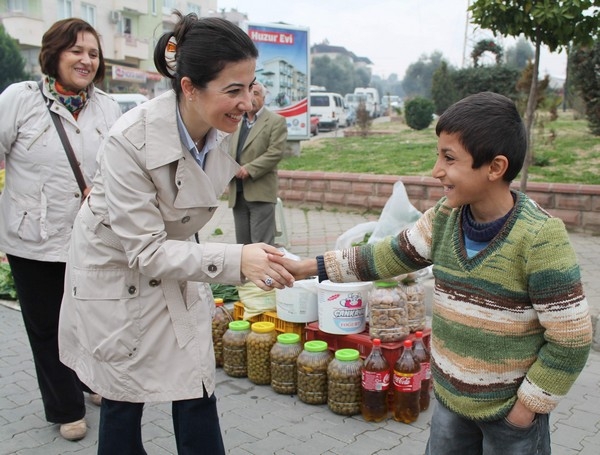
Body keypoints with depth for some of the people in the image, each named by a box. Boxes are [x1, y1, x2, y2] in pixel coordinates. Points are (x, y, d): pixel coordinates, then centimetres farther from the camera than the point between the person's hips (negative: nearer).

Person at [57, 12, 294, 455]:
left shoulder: (220, 130, -13)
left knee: (197, 393, 8)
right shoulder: (130, 140, -32)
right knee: (125, 398, 11)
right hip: (118, 274, -5)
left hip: (174, 268, 5)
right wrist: (236, 259, -39)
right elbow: (146, 250, -29)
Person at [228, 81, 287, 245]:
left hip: (261, 192, -6)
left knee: (262, 244, -7)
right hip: (237, 193, 6)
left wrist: (249, 169, -18)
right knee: (242, 243, 11)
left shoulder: (276, 121, 1)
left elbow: (275, 152, -11)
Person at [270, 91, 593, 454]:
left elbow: (571, 340, -18)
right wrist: (307, 268, -1)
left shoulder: (539, 238, -23)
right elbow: (387, 257, 3)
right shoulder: (444, 217, -7)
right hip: (450, 396, 5)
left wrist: (527, 405, -12)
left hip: (510, 409, -5)